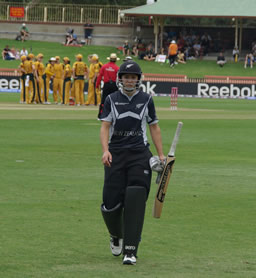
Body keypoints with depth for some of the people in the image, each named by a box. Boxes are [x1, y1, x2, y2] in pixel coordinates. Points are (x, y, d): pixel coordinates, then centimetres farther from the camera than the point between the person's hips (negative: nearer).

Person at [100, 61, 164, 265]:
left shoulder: (146, 100, 8)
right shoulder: (112, 99, 6)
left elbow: (154, 127, 13)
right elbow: (105, 127, 0)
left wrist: (161, 155, 8)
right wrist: (105, 150, -16)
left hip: (140, 154, 0)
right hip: (116, 154, 0)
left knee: (135, 200, -12)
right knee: (112, 202, -4)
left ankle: (130, 251, -11)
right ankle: (116, 236, 29)